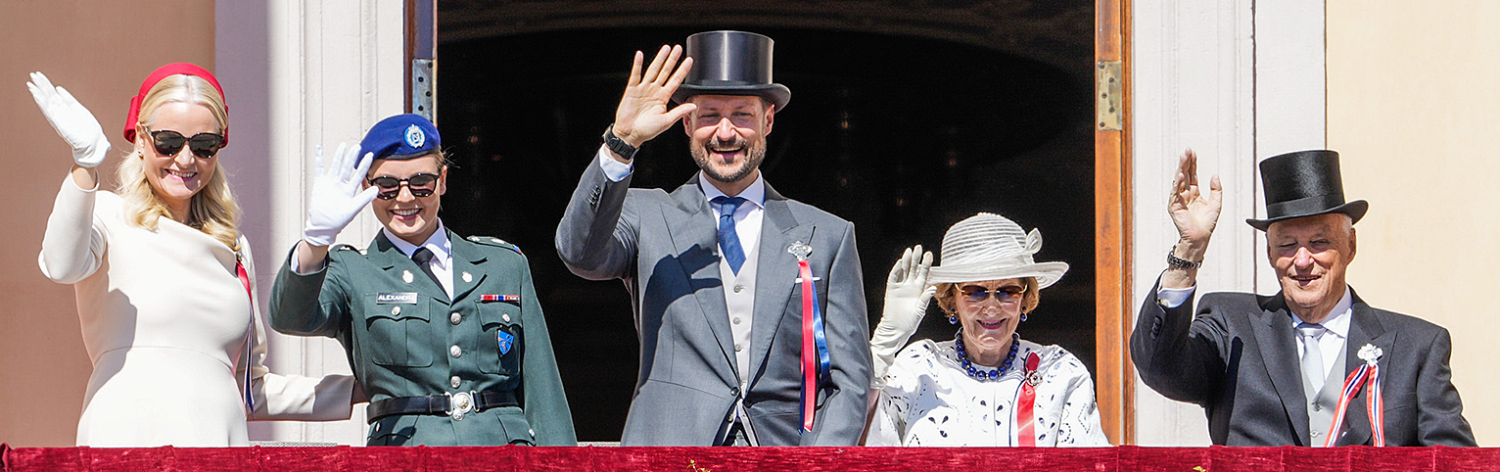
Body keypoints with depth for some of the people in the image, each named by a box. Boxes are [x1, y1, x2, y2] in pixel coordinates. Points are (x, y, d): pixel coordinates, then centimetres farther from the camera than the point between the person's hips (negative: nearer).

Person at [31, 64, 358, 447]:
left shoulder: (234, 249, 23)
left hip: (223, 440, 4)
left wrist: (362, 390, 24)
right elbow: (62, 266, -17)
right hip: (130, 439, -4)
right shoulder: (108, 216, 8)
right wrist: (86, 161, -29)